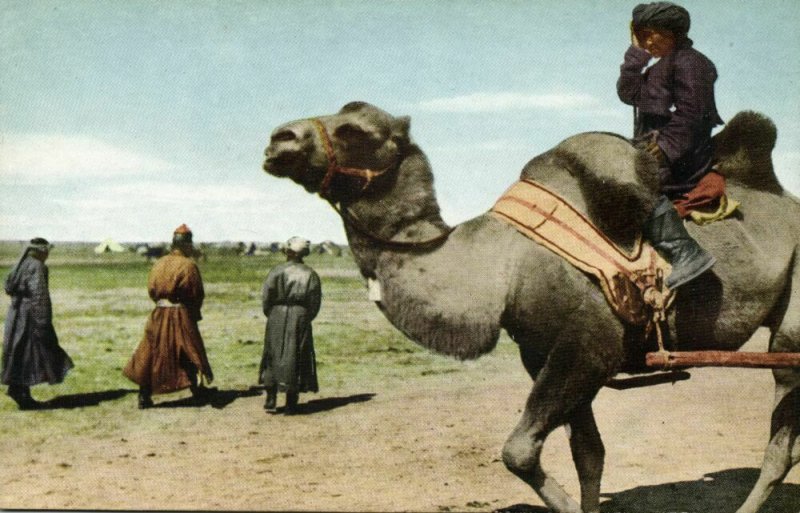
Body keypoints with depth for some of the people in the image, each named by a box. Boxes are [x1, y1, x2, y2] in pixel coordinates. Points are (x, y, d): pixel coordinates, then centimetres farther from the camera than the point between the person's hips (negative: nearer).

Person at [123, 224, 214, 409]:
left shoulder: (159, 264, 5)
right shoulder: (188, 266, -11)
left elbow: (151, 289, 8)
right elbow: (197, 294, -8)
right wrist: (194, 313, 9)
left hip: (159, 314, 4)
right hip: (181, 315, -4)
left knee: (151, 353, 9)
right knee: (189, 354, 8)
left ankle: (144, 397, 8)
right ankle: (197, 392, 14)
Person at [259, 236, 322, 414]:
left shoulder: (277, 271, -6)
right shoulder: (311, 275, 2)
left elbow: (266, 297, -5)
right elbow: (315, 302, 2)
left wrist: (271, 315, 10)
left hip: (278, 317, -1)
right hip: (301, 319, 1)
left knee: (274, 357, 10)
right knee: (296, 359, 7)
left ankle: (271, 400, 6)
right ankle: (291, 404, 8)